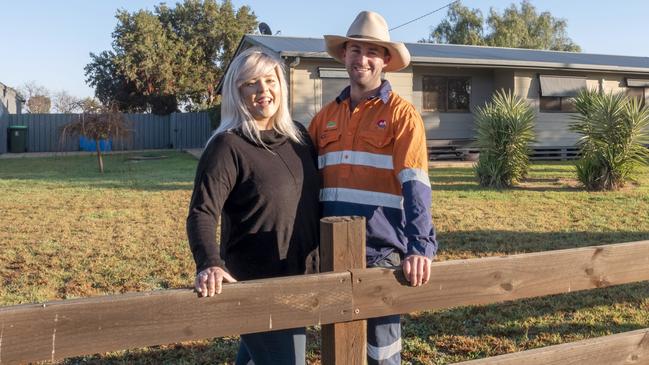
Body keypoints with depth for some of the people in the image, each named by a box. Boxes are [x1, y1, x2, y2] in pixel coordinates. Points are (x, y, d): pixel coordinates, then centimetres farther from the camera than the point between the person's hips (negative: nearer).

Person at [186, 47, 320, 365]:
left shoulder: (299, 136, 5)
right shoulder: (228, 146, -14)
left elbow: (314, 202, 13)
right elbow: (202, 213, -22)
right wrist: (210, 264, -38)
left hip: (301, 280, 7)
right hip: (255, 287, -6)